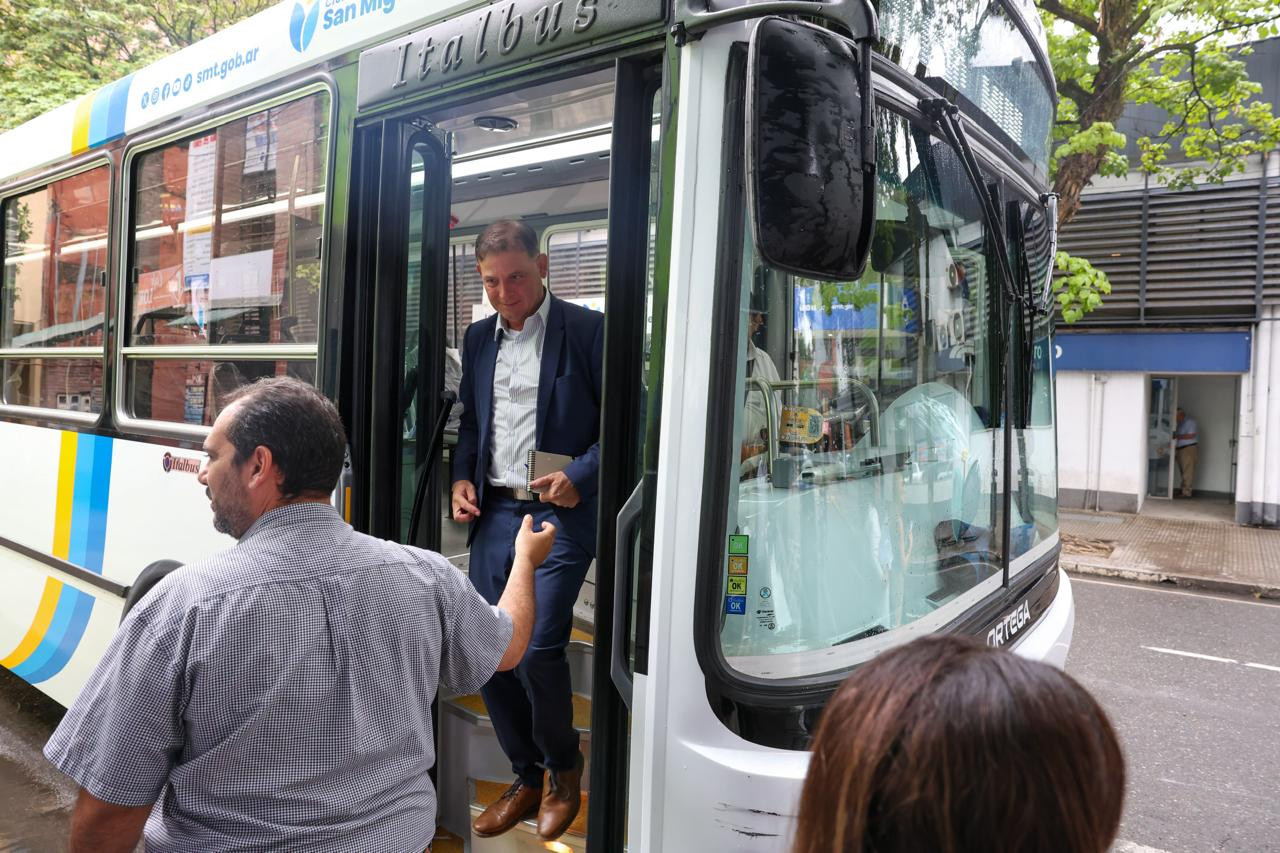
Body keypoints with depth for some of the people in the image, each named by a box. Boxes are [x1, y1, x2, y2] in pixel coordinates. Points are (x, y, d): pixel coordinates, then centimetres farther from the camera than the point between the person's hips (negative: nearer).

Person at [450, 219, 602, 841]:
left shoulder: (587, 330, -5)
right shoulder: (478, 337, 13)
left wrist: (580, 477, -17)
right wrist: (462, 477, 5)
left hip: (559, 514, -6)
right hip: (493, 512, 6)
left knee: (538, 649, -11)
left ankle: (563, 770, 19)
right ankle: (527, 778, 27)